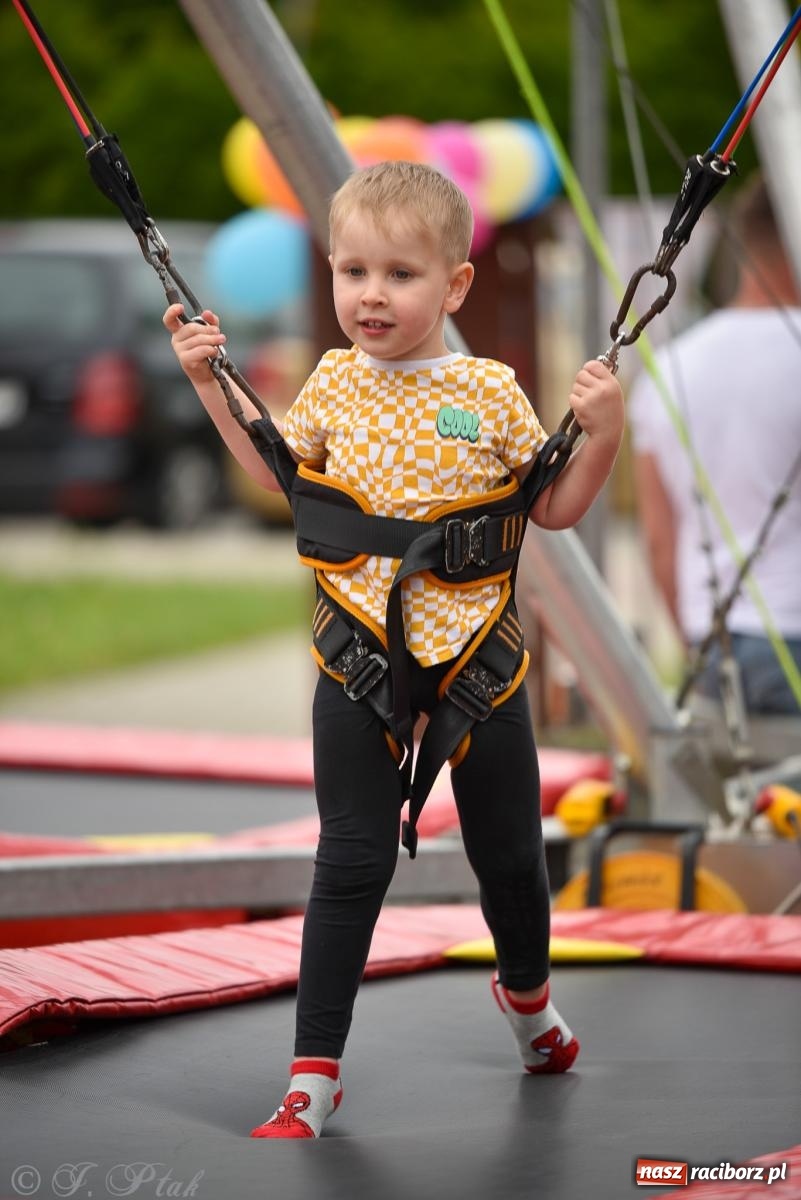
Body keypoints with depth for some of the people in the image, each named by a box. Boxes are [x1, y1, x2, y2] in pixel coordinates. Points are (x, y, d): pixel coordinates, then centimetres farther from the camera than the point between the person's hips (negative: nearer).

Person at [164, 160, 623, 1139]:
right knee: (351, 863, -3)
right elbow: (276, 469, 19)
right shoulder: (335, 382, 1)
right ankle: (314, 1075, 0)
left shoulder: (491, 394, -6)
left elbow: (556, 510, 1)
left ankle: (526, 990, 45)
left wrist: (601, 437, -14)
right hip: (359, 655, 1)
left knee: (508, 854, 14)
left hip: (474, 653, 0)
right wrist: (210, 384, 12)